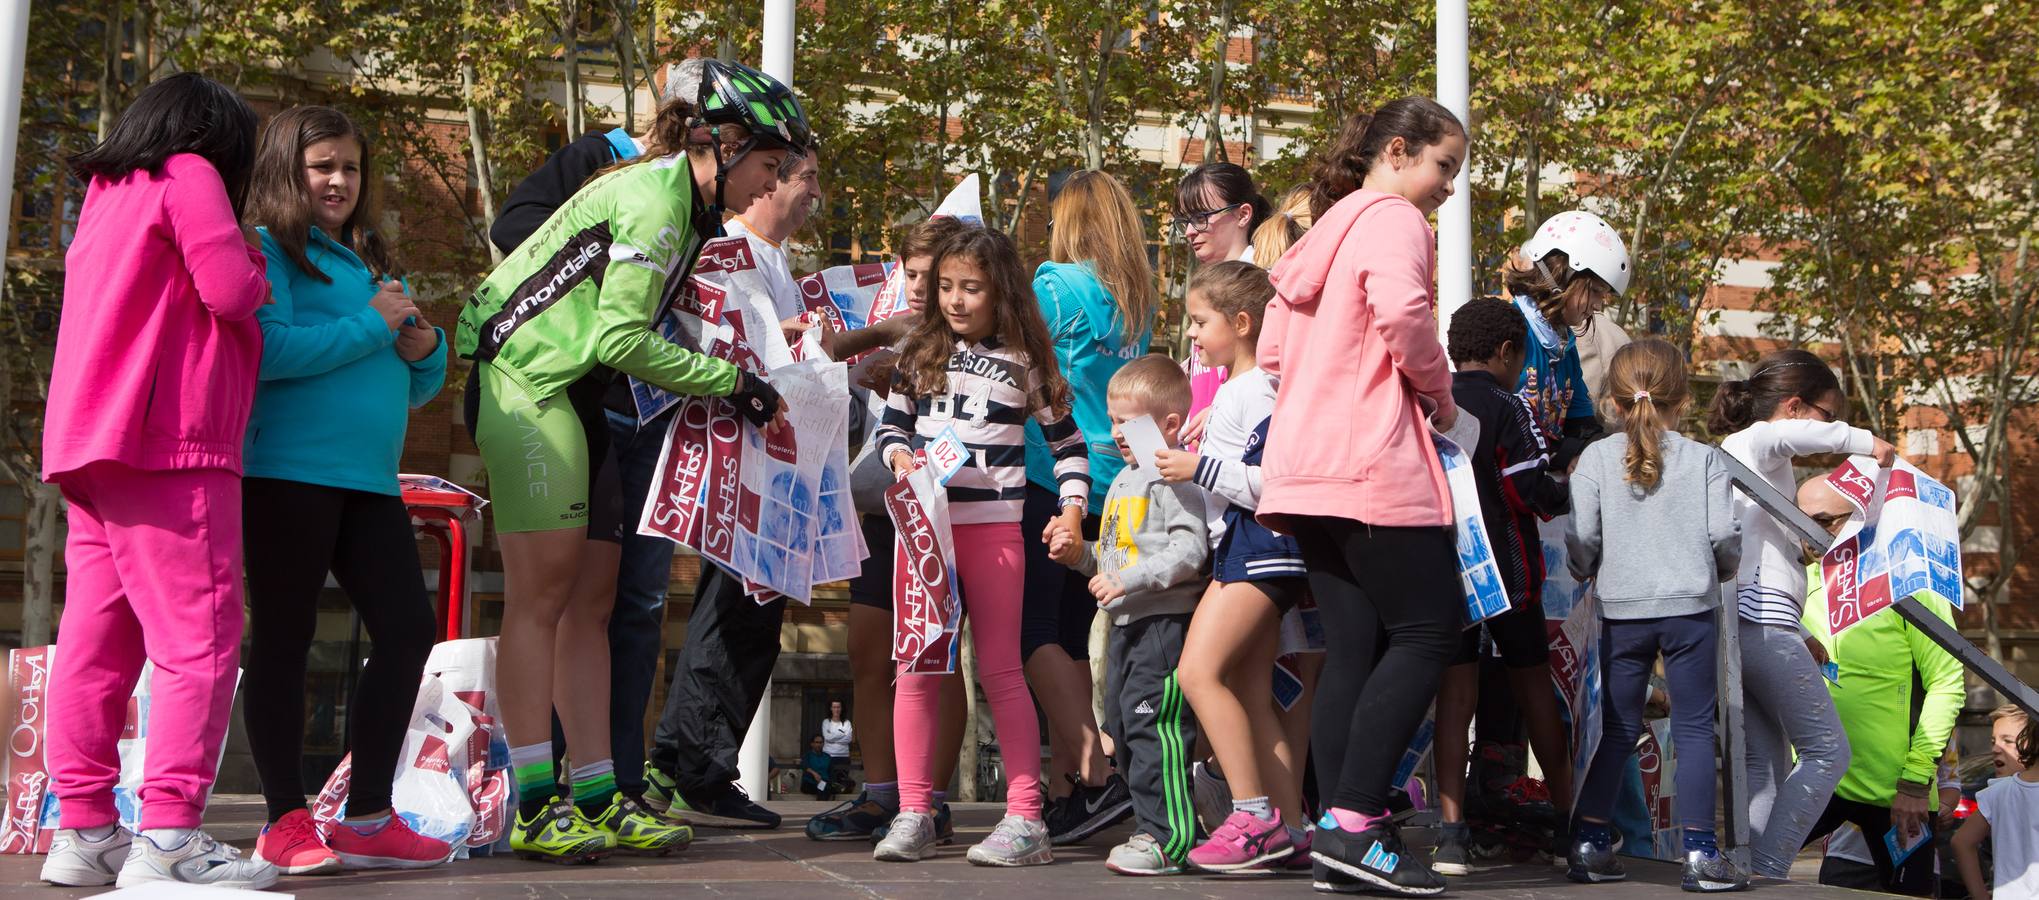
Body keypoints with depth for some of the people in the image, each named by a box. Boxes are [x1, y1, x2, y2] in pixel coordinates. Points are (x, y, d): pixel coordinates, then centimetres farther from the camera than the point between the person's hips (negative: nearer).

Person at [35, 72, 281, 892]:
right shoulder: (188, 174, -1)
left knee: (95, 641, 5)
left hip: (90, 451, 9)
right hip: (168, 449, -9)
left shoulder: (108, 193, 24)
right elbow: (232, 291, -9)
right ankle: (168, 838, -16)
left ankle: (84, 831, 6)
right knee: (200, 640, -10)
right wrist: (252, 265, 11)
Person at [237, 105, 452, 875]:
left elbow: (419, 387, 22)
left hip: (369, 479, 7)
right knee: (284, 640, 0)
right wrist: (372, 325, -12)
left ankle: (368, 819, 11)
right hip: (288, 471, -7)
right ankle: (286, 824, 7)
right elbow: (268, 351, -19)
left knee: (409, 629, 3)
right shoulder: (267, 250, -1)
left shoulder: (373, 262, 20)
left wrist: (425, 350, 0)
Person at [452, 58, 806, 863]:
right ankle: (534, 808, -8)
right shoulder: (656, 197, -15)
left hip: (575, 395, 10)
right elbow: (623, 339, -19)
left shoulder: (684, 205, 16)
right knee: (542, 592, -11)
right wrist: (732, 384, -11)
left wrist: (732, 389, 6)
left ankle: (598, 798, 8)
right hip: (528, 382, -10)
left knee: (591, 600, 6)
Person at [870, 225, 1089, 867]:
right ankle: (914, 814, 8)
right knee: (915, 669, 2)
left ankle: (1026, 817, 3)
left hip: (992, 530, -3)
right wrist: (898, 455, -7)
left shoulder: (1024, 362, 4)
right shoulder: (921, 353, 10)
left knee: (999, 669, -2)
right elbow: (891, 424, 15)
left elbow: (1067, 440, 9)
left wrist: (1072, 506, -3)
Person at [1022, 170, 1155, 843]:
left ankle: (1097, 777, -17)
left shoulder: (1060, 284, -7)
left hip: (1053, 478, -7)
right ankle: (1066, 795, 9)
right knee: (1069, 636, 10)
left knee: (1033, 631, -6)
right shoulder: (1139, 302, 13)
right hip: (1107, 481, 7)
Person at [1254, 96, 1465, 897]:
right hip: (1373, 464, -9)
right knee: (1427, 633, -5)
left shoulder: (1324, 231, 23)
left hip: (1306, 465, 9)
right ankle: (1353, 823, -11)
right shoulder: (1394, 219, -4)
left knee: (1353, 647, 8)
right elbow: (1401, 310, -24)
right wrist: (1439, 391, -9)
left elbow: (1273, 352, 23)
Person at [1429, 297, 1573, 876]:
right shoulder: (1504, 407, -10)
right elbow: (1532, 492, -13)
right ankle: (1568, 820, 23)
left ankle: (1452, 833, -9)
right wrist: (1570, 495, 5)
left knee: (1455, 692, 1)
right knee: (1533, 684, 12)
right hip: (1505, 567, -3)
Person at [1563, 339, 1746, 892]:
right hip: (1691, 607, -1)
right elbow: (1724, 534, -4)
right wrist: (1720, 569, 18)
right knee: (1694, 728, 4)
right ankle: (1700, 852, 1)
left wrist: (1587, 575, 16)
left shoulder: (1596, 458, 0)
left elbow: (1580, 538, -5)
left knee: (1617, 729, 12)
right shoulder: (1704, 459, 1)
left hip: (1621, 611, 1)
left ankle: (1588, 844, 11)